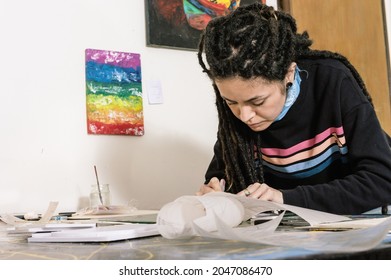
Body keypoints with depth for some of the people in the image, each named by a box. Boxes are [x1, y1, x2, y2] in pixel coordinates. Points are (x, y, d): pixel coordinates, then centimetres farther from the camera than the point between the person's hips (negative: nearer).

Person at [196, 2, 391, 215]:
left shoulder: (332, 82, -23)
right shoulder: (235, 109, -14)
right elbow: (220, 176, -2)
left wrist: (287, 199, -32)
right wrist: (215, 194, -24)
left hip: (361, 216, -1)